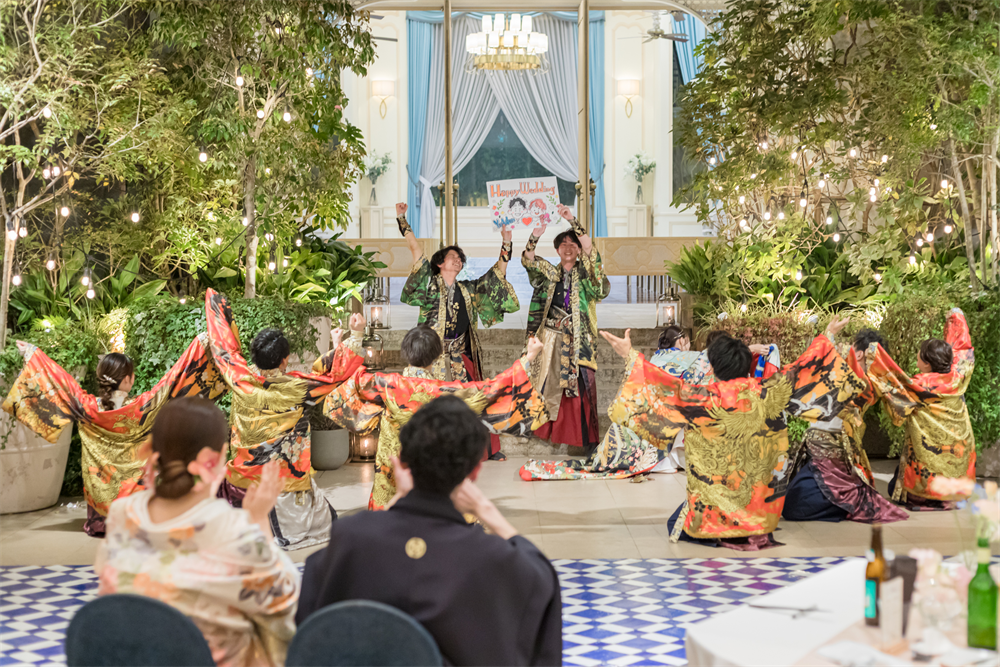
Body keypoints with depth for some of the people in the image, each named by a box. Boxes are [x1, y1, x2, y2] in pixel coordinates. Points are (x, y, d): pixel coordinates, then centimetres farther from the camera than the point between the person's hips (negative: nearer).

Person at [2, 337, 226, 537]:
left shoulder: (89, 408, -16)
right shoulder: (140, 408, -22)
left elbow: (61, 380, -6)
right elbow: (170, 383, -20)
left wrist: (32, 354, 6)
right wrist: (199, 344, -16)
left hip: (100, 485, 4)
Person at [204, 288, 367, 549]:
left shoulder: (240, 379, -11)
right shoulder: (295, 388, -19)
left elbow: (225, 346, 3)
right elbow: (337, 371, -13)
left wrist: (215, 303, 16)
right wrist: (355, 335, -9)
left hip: (244, 473, 3)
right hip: (284, 476, -3)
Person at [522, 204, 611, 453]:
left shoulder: (584, 274, 8)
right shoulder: (550, 274, 14)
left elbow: (590, 250, -8)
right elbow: (528, 260, 1)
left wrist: (572, 221, -14)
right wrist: (535, 236, -16)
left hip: (577, 339, -2)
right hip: (550, 337, 2)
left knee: (581, 386, -6)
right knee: (548, 384, -1)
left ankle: (588, 439, -4)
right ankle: (549, 430, 6)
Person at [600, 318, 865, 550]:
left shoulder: (708, 398, -18)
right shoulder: (766, 394, -10)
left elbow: (669, 388, -18)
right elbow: (802, 369, 0)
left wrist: (630, 356, -15)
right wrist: (827, 338, 14)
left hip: (717, 497, -3)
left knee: (676, 524, 23)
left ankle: (725, 534, 3)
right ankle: (755, 532, 7)